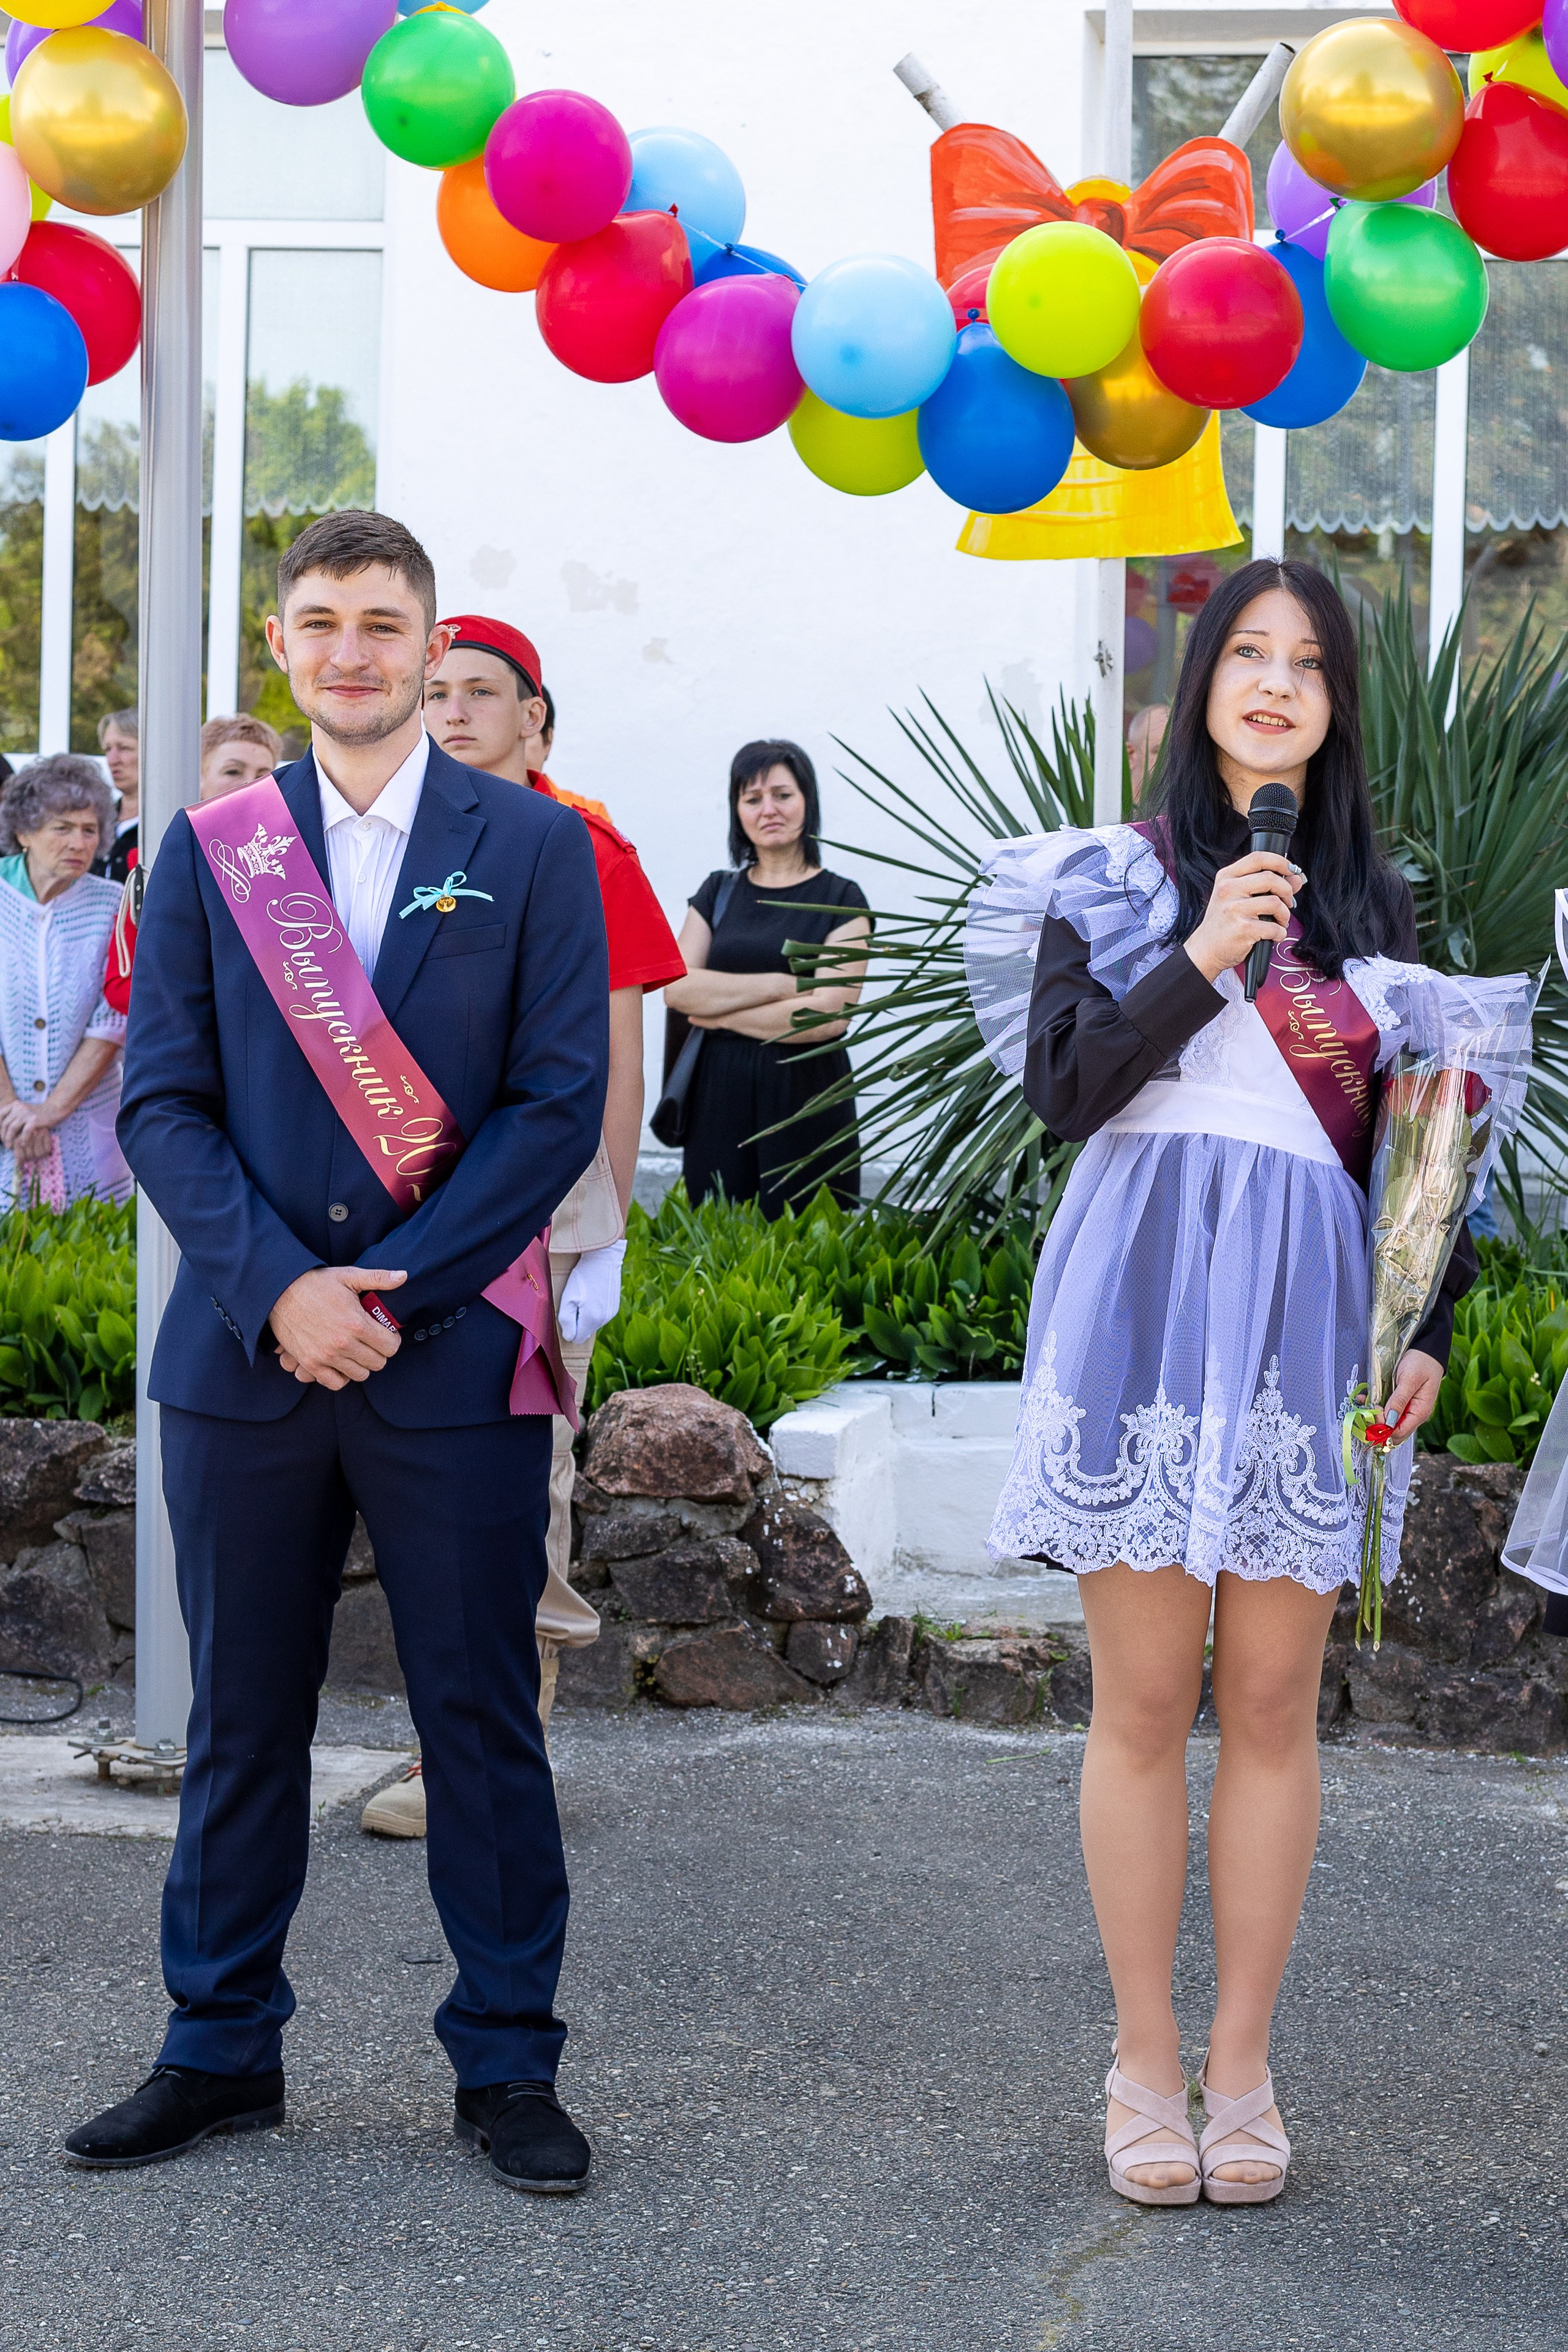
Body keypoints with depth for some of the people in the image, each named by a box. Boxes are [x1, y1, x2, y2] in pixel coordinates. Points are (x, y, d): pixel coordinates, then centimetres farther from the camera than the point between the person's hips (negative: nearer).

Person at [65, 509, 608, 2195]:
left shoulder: (531, 848, 3)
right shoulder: (208, 851, 9)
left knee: (482, 1718, 4)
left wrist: (389, 1292, -11)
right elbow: (162, 1101, 3)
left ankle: (506, 2064, 15)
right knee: (240, 1716, 10)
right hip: (244, 1349, 2)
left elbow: (559, 1103, -3)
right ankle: (220, 2050, 23)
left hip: (454, 1351, -2)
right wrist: (275, 1286, -12)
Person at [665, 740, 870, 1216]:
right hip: (719, 1092, 3)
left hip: (805, 1092, -3)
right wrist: (784, 984, -11)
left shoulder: (841, 899, 2)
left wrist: (722, 1013, -5)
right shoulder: (718, 892, 12)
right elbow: (677, 989, -3)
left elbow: (830, 1015, -11)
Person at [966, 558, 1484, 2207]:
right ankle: (1146, 2067, 12)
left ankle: (1241, 2070, 14)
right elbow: (1061, 1087, -5)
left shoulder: (1372, 901, 14)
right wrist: (1202, 962, -15)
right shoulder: (1119, 876, 5)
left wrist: (1427, 1326, 6)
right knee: (1143, 1700, 1)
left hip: (1311, 1319, 2)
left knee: (1273, 1704, 4)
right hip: (1149, 1309, -2)